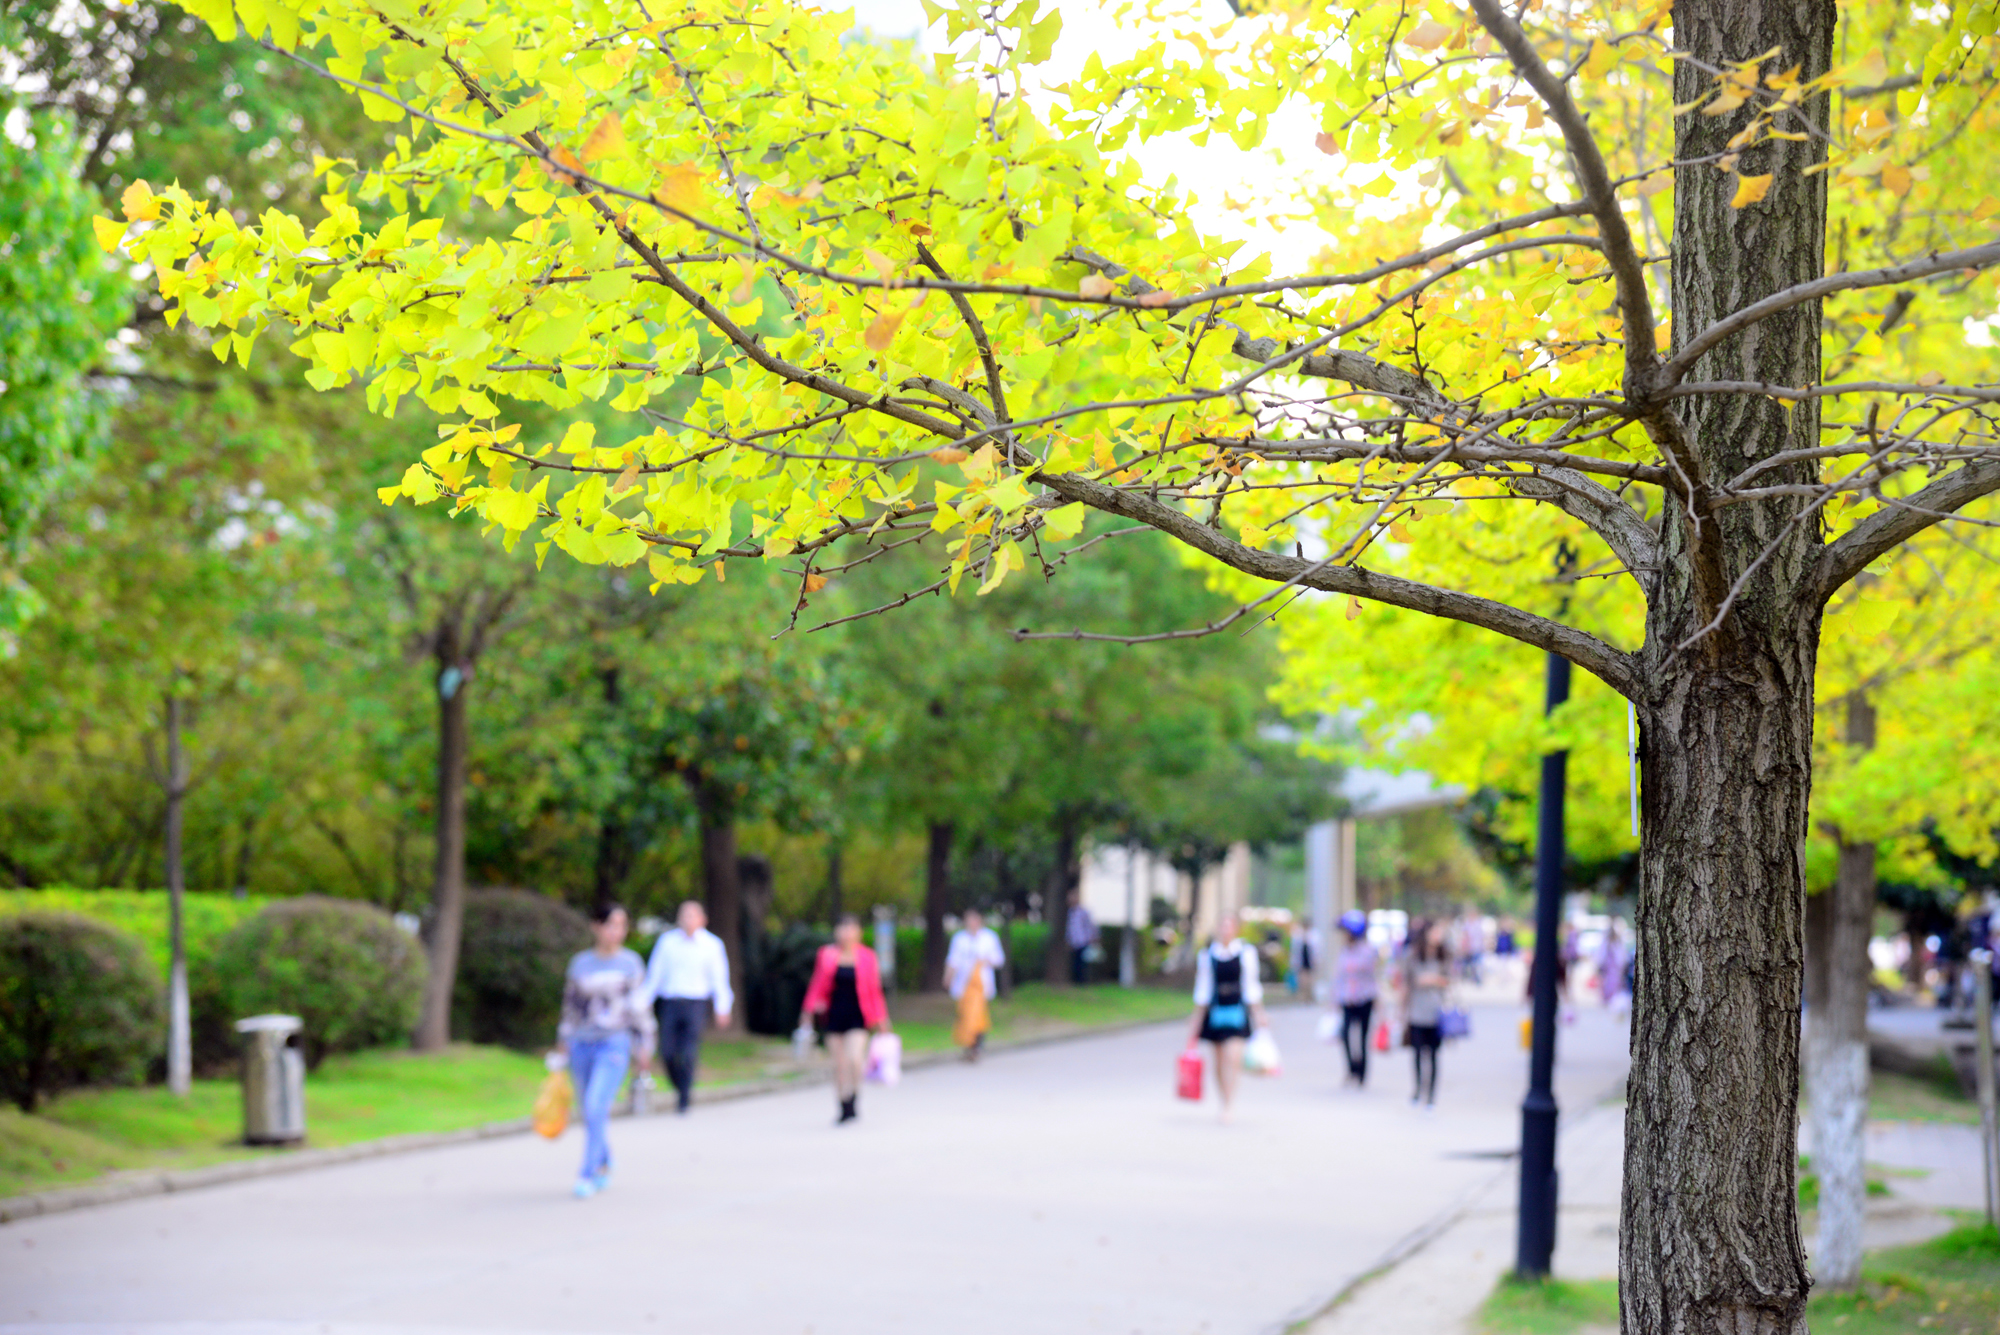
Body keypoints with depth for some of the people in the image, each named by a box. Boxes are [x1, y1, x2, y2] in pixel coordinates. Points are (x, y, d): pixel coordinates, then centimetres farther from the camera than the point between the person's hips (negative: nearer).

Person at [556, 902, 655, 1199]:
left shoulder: (630, 962, 1)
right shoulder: (580, 963, 7)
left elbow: (639, 1005, 4)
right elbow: (571, 1004, 15)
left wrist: (645, 1044, 2)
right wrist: (563, 1041, 15)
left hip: (614, 1044, -3)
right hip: (582, 1046, 3)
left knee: (596, 1108, -16)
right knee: (590, 1113, 9)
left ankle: (588, 1175, -11)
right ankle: (604, 1163, 32)